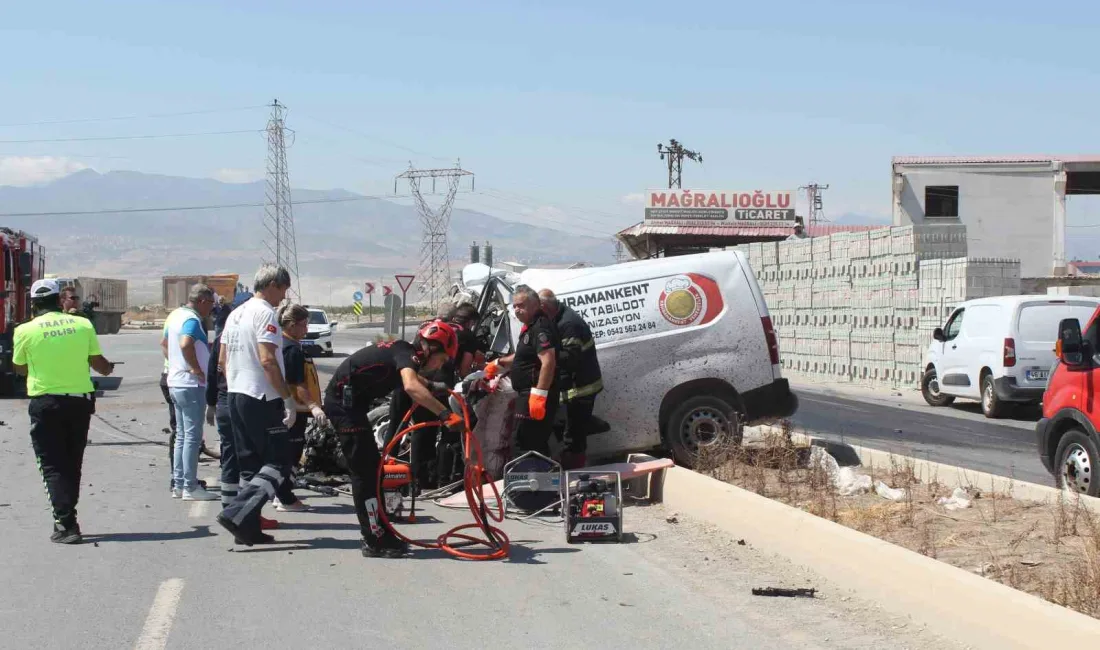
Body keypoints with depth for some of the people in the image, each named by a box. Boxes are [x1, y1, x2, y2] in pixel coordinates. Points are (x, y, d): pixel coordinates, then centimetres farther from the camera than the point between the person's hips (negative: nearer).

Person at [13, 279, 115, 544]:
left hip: (46, 403, -3)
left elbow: (20, 368, 8)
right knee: (72, 464, 16)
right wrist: (108, 368, 27)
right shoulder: (82, 325, -1)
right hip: (80, 400, 3)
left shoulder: (26, 331, -6)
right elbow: (98, 363, 4)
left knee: (53, 466, 2)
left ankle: (66, 524, -10)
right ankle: (66, 519, 23)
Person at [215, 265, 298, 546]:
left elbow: (223, 360, 19)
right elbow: (267, 361, -21)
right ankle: (237, 515, -17)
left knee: (250, 466, 12)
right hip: (262, 399, -9)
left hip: (236, 396, 9)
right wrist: (289, 399, -18)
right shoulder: (265, 313, -13)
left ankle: (248, 529, 11)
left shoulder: (236, 314, 15)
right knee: (276, 463, -4)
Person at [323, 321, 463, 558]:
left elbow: (418, 381, 35)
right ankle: (375, 541, -6)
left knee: (372, 469, 13)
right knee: (365, 472, -9)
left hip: (348, 402, 10)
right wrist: (445, 413, -41)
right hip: (345, 402, -10)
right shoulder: (407, 353, -17)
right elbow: (412, 387, -39)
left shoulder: (403, 352, 12)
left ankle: (380, 534, 19)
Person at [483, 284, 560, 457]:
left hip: (536, 396, -11)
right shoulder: (531, 326, 19)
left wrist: (539, 394, -31)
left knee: (529, 445, -10)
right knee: (536, 445, 16)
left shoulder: (541, 327, -16)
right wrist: (499, 363, 33)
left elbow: (548, 362, -27)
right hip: (528, 395, 11)